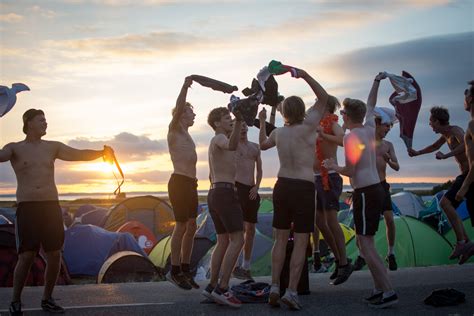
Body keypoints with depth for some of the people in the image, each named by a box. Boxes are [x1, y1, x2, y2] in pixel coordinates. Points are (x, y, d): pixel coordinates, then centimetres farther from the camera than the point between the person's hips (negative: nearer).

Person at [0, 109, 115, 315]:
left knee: (54, 254, -1)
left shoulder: (53, 147, 11)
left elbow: (79, 155, 2)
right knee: (26, 256, -10)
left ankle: (47, 299, 15)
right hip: (27, 207, -3)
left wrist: (101, 153, -14)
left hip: (51, 206, 3)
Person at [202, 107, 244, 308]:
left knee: (223, 242, 11)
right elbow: (232, 146, -35)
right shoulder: (219, 138, -8)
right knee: (237, 240, -12)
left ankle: (212, 286, 9)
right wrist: (239, 122, -48)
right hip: (225, 192, -10)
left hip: (213, 194, 10)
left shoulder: (215, 143, 23)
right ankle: (222, 288, -18)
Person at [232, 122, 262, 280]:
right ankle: (234, 265, -10)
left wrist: (256, 186, 0)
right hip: (237, 187, -6)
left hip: (252, 190, 6)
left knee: (251, 229, 7)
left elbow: (259, 169, 14)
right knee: (240, 227, -14)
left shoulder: (255, 147, 17)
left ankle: (246, 266, 16)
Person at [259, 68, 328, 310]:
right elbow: (323, 98, -4)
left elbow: (262, 145, 29)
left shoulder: (278, 132, 6)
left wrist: (262, 122, 42)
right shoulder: (307, 127, -10)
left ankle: (275, 288, 7)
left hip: (282, 186, 5)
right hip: (304, 188, -5)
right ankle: (291, 291, -7)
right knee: (301, 242, -2)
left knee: (281, 240, 11)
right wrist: (304, 75, -5)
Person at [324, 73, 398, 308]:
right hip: (375, 189, 9)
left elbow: (350, 171, -15)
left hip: (365, 193, -9)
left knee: (365, 243, -9)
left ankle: (388, 291, -13)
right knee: (364, 242, 13)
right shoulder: (369, 129, 9)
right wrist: (376, 82, 39)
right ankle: (379, 288, 13)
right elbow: (370, 105, 28)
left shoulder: (351, 137, -13)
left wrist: (333, 167, 1)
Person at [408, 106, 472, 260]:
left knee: (445, 202, -20)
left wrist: (445, 156, -34)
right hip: (465, 174, 10)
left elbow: (466, 144, -35)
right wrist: (417, 153, 41)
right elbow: (435, 147, 35)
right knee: (449, 206, 9)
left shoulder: (455, 130, -14)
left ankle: (461, 242, -17)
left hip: (469, 174, -10)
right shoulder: (446, 134, 15)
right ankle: (465, 241, 10)